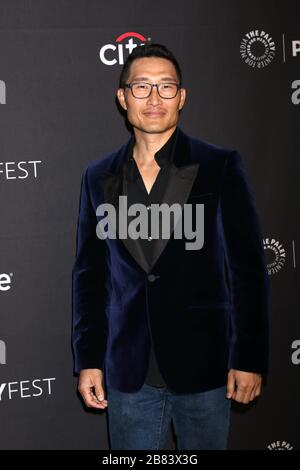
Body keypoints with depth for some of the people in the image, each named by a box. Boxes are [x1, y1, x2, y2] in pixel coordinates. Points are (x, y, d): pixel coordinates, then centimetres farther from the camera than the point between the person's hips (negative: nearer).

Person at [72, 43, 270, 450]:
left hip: (203, 367, -2)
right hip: (128, 373, 2)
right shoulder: (99, 177, 5)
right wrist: (88, 360, 5)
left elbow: (248, 268, -4)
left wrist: (249, 359, -7)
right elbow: (90, 274, 8)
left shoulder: (220, 168, -4)